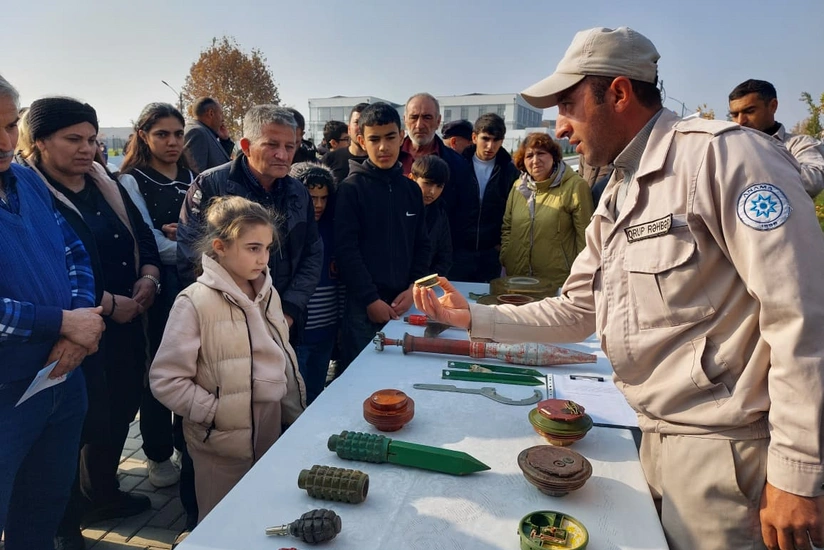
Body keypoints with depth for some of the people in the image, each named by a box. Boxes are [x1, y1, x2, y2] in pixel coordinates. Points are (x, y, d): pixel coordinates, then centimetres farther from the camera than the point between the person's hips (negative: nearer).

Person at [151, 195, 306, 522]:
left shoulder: (268, 294, 4)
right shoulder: (195, 303, -16)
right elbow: (166, 380, -15)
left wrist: (297, 417, 11)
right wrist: (218, 413, -17)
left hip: (271, 434, 6)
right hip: (222, 444, -5)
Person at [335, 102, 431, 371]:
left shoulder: (411, 189, 10)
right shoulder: (351, 188, -5)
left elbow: (422, 245, 12)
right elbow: (346, 249, -11)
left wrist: (413, 288, -2)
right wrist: (371, 299, -14)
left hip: (403, 303, 5)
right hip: (363, 306, -4)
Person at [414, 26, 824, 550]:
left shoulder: (722, 154, -14)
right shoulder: (616, 198, 13)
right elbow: (578, 310, 14)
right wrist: (474, 317, 6)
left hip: (722, 449, -8)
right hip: (657, 438, 8)